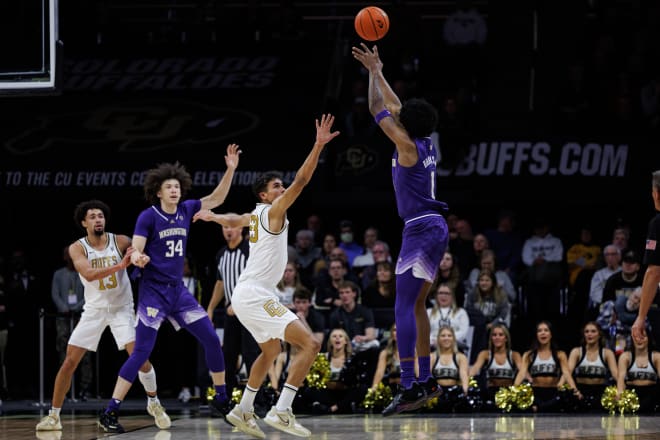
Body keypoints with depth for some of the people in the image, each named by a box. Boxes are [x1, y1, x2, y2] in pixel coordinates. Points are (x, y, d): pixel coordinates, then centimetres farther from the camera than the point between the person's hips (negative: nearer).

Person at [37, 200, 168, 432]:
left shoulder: (121, 242, -8)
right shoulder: (77, 248, -10)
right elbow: (89, 274, -27)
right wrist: (119, 266, -39)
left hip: (121, 308, -1)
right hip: (94, 309, 1)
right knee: (69, 362, -3)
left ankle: (154, 403, 6)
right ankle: (53, 415, 7)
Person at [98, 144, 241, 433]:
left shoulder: (185, 211, 5)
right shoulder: (148, 217, -10)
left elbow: (217, 199, 16)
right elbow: (135, 250, -16)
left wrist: (230, 170, 4)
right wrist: (137, 258, -40)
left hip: (178, 291, 6)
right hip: (153, 291, -6)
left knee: (212, 340, 3)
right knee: (142, 352, -13)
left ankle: (221, 399, 20)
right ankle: (110, 413, -11)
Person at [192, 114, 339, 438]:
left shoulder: (256, 216, 15)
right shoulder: (273, 211, -9)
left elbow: (233, 220, 38)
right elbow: (301, 180, -22)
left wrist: (212, 217, 58)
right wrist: (318, 146, -29)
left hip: (247, 294, 10)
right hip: (255, 294, -10)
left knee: (271, 350, 29)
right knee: (309, 344, -17)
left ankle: (243, 411, 34)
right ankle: (281, 411, -23)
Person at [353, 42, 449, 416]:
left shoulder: (408, 145, -11)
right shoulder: (426, 144, 12)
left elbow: (379, 109, -7)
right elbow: (396, 107, 25)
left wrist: (374, 71, 6)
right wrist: (377, 71, 29)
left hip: (421, 230, -10)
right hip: (436, 229, 10)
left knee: (404, 307, -14)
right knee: (417, 305, 16)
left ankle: (410, 388, -22)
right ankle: (426, 381, 19)